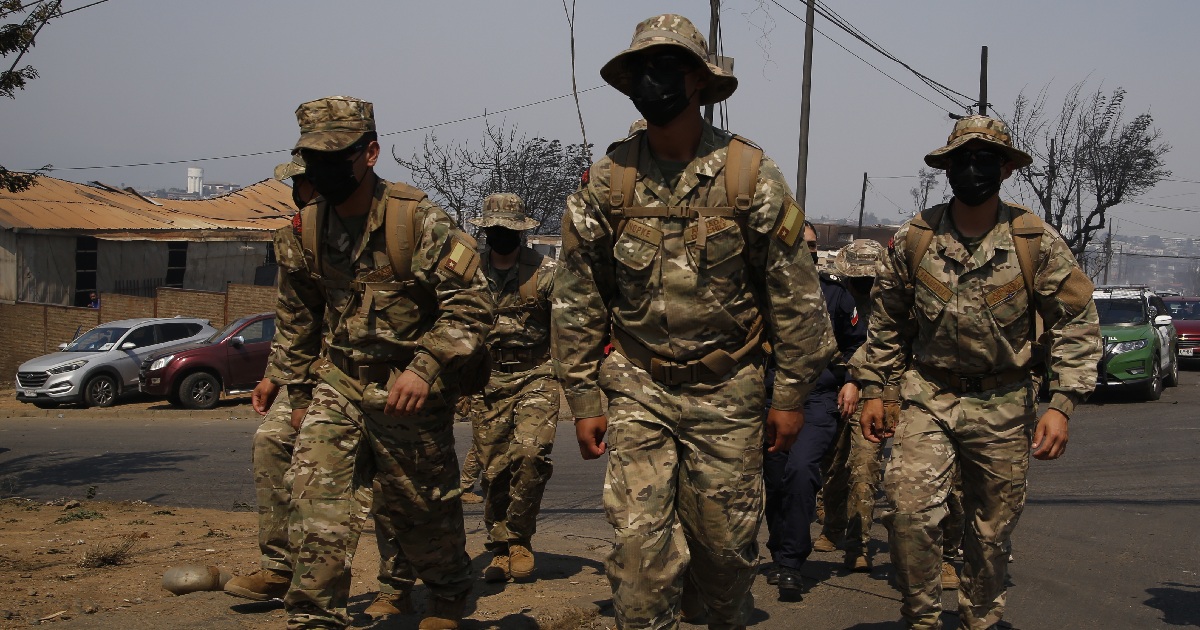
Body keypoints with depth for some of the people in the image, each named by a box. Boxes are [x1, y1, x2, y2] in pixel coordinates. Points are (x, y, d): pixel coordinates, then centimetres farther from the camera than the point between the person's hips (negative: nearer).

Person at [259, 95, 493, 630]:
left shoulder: (419, 220, -16)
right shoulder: (309, 226, 1)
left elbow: (471, 304, -17)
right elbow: (298, 315, 15)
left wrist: (425, 369, -26)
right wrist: (295, 386, 16)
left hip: (408, 391, -4)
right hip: (338, 384, 4)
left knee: (424, 510, 11)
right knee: (315, 502, -11)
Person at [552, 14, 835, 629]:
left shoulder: (749, 174, -5)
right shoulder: (605, 181, -1)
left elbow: (795, 294, -2)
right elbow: (577, 302, 4)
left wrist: (791, 394, -2)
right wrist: (584, 402, 2)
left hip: (727, 392, 0)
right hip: (636, 390, 1)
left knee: (726, 542, 10)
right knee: (640, 546, -5)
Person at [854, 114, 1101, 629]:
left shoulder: (1037, 242, -5)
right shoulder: (913, 239, -1)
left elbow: (1076, 325, -4)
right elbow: (886, 322, 10)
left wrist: (1061, 405, -13)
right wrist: (871, 389, 7)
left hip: (1003, 405, 0)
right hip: (927, 395, 0)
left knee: (993, 529, 10)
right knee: (908, 506, -18)